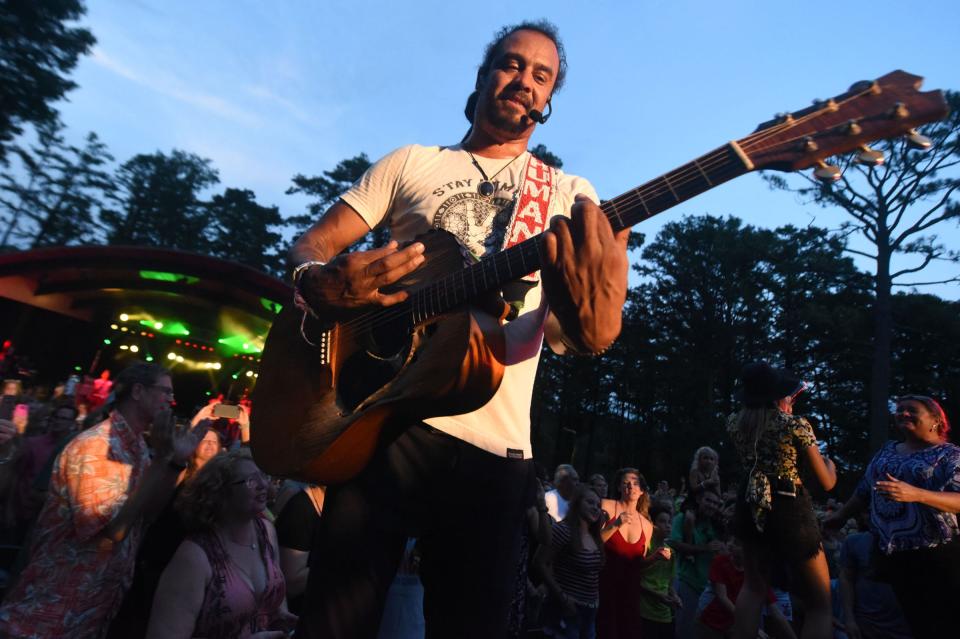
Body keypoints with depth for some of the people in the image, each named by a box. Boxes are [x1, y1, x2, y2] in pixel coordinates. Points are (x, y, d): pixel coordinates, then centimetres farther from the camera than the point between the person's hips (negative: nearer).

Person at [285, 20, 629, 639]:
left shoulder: (570, 193, 11)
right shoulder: (412, 162, 13)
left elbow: (592, 337, -1)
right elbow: (311, 245, 9)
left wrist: (597, 313, -27)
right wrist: (321, 283, -16)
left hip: (494, 445, 1)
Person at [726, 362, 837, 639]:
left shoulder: (734, 421, 0)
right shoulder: (795, 424, -12)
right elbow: (827, 483, -3)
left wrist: (782, 408, 30)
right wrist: (831, 463, 18)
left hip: (751, 510, 5)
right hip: (789, 511, -4)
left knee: (754, 588, 20)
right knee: (820, 603, 10)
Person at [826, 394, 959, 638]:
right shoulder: (887, 450, 13)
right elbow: (864, 490, 20)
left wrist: (915, 494, -31)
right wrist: (840, 516, 23)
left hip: (935, 555, -4)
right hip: (889, 554, 5)